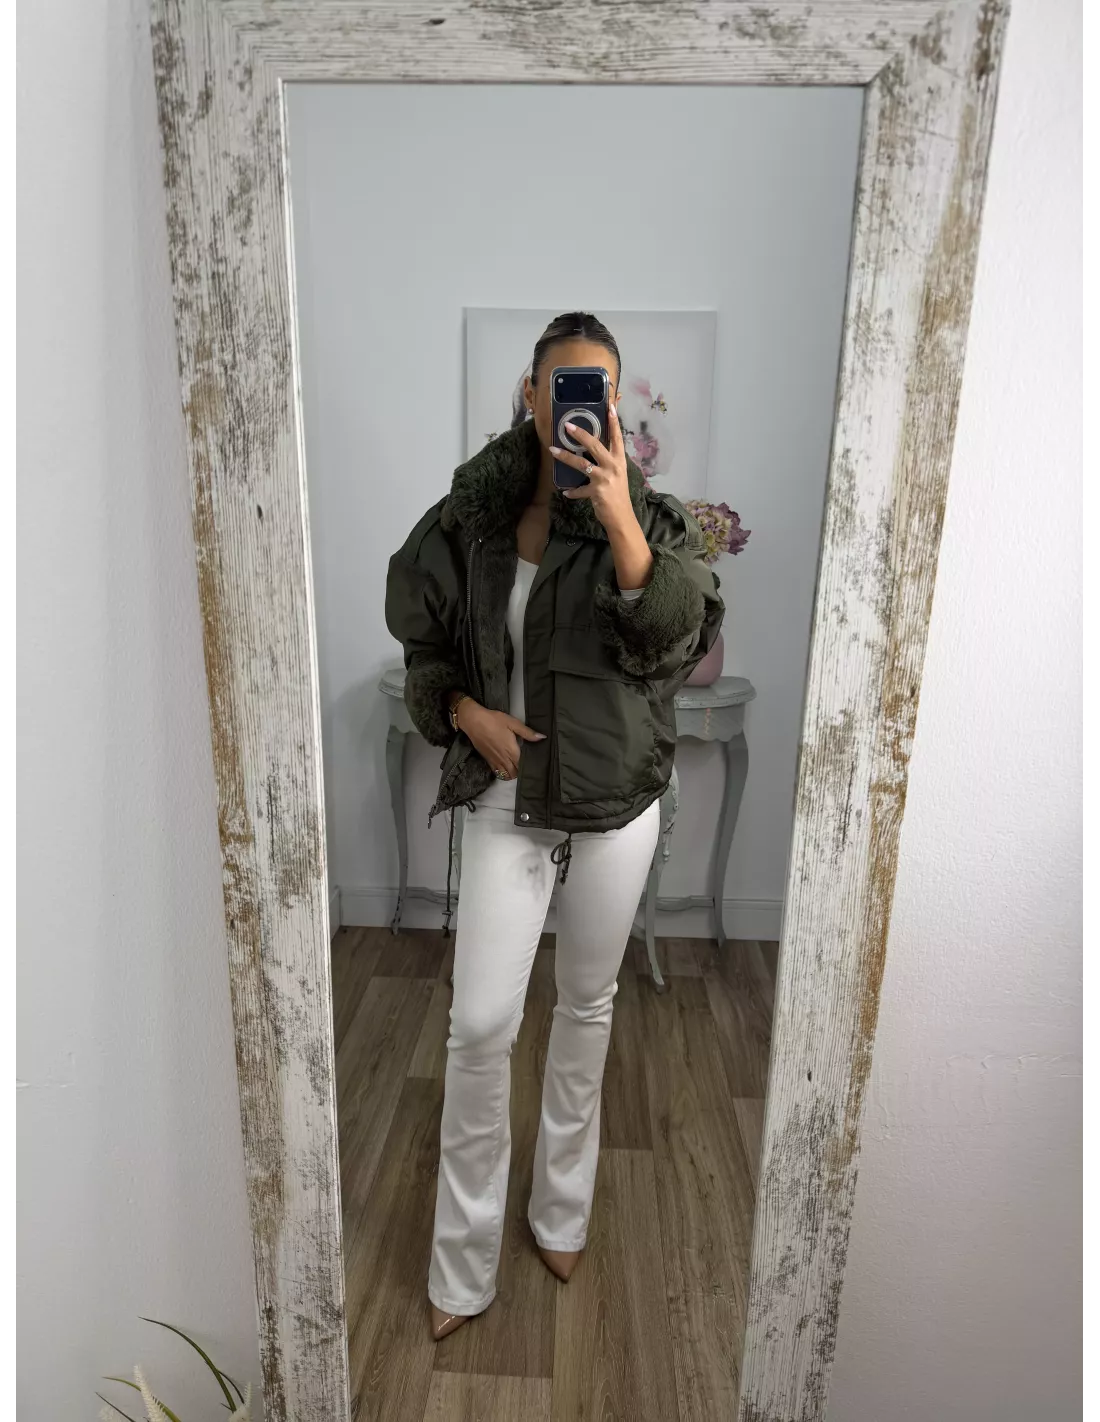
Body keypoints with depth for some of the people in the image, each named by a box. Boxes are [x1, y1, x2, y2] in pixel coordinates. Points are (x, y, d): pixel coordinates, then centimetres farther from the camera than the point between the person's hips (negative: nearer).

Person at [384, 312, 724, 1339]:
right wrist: (467, 714, -10)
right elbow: (426, 646, 8)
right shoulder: (470, 515, -1)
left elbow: (674, 640, -22)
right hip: (506, 799, 1)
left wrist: (619, 520, -34)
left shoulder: (650, 515, -5)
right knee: (480, 1022, 1)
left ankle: (561, 1207, 42)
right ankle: (463, 1263, 27)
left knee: (587, 1004, 16)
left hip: (617, 800, 0)